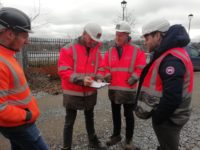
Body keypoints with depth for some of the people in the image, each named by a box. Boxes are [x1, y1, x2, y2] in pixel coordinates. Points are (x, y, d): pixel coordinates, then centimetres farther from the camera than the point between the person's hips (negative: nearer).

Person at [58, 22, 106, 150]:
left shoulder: (96, 51, 2)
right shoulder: (68, 49, -13)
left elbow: (100, 68, 8)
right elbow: (64, 71, -19)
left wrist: (98, 79, -13)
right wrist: (81, 79, -29)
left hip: (90, 92, 5)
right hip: (73, 93, -5)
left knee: (90, 118, 23)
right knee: (70, 121, 8)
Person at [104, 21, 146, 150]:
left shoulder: (136, 51, -5)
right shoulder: (110, 52, 6)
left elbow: (141, 69, -7)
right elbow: (106, 68, 10)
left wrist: (133, 79, -17)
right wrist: (107, 77, -7)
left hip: (129, 90, -4)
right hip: (113, 89, 4)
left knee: (129, 115, 10)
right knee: (115, 114, 18)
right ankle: (116, 135, 38)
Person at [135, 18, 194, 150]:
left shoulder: (172, 59, -27)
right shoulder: (170, 54, 7)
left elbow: (172, 98, -31)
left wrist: (157, 117, -17)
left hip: (168, 119, -9)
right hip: (167, 115, 9)